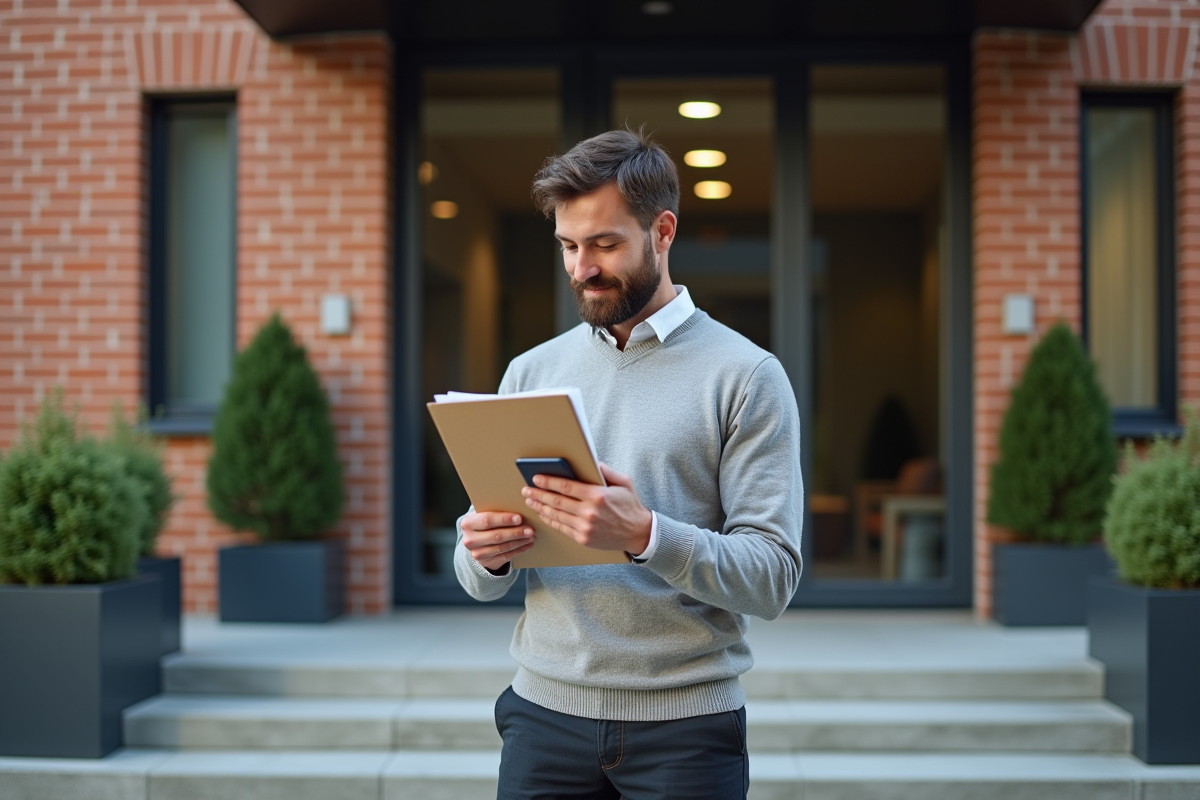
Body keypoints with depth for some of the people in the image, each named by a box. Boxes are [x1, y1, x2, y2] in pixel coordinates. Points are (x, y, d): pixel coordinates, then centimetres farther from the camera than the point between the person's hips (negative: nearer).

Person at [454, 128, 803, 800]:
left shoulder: (746, 376, -4)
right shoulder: (530, 372, 8)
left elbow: (773, 579, -12)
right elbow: (481, 583, 10)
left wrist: (645, 535, -26)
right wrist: (486, 555, -13)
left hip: (687, 726, -3)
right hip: (546, 713, 3)